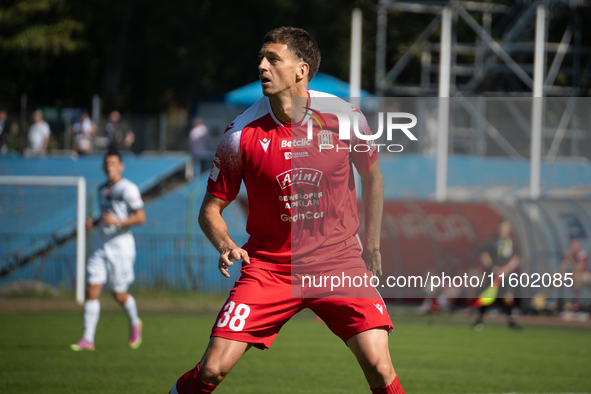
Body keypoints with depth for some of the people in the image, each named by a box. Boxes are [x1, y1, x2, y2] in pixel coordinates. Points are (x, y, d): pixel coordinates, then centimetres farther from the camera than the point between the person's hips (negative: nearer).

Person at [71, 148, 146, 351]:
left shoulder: (128, 188, -9)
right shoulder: (102, 189, 14)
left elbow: (141, 217, -13)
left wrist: (117, 221, -24)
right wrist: (92, 222, 8)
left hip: (121, 245, -6)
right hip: (103, 246, 6)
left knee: (119, 294, 2)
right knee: (92, 290, -6)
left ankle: (134, 323, 33)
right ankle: (88, 339, -5)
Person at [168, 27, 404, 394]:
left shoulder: (345, 116, -7)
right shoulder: (241, 135, -9)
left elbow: (371, 173, 13)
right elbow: (211, 208, 2)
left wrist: (372, 246, 13)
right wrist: (225, 245, -19)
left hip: (340, 261, 0)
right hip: (268, 265, 0)